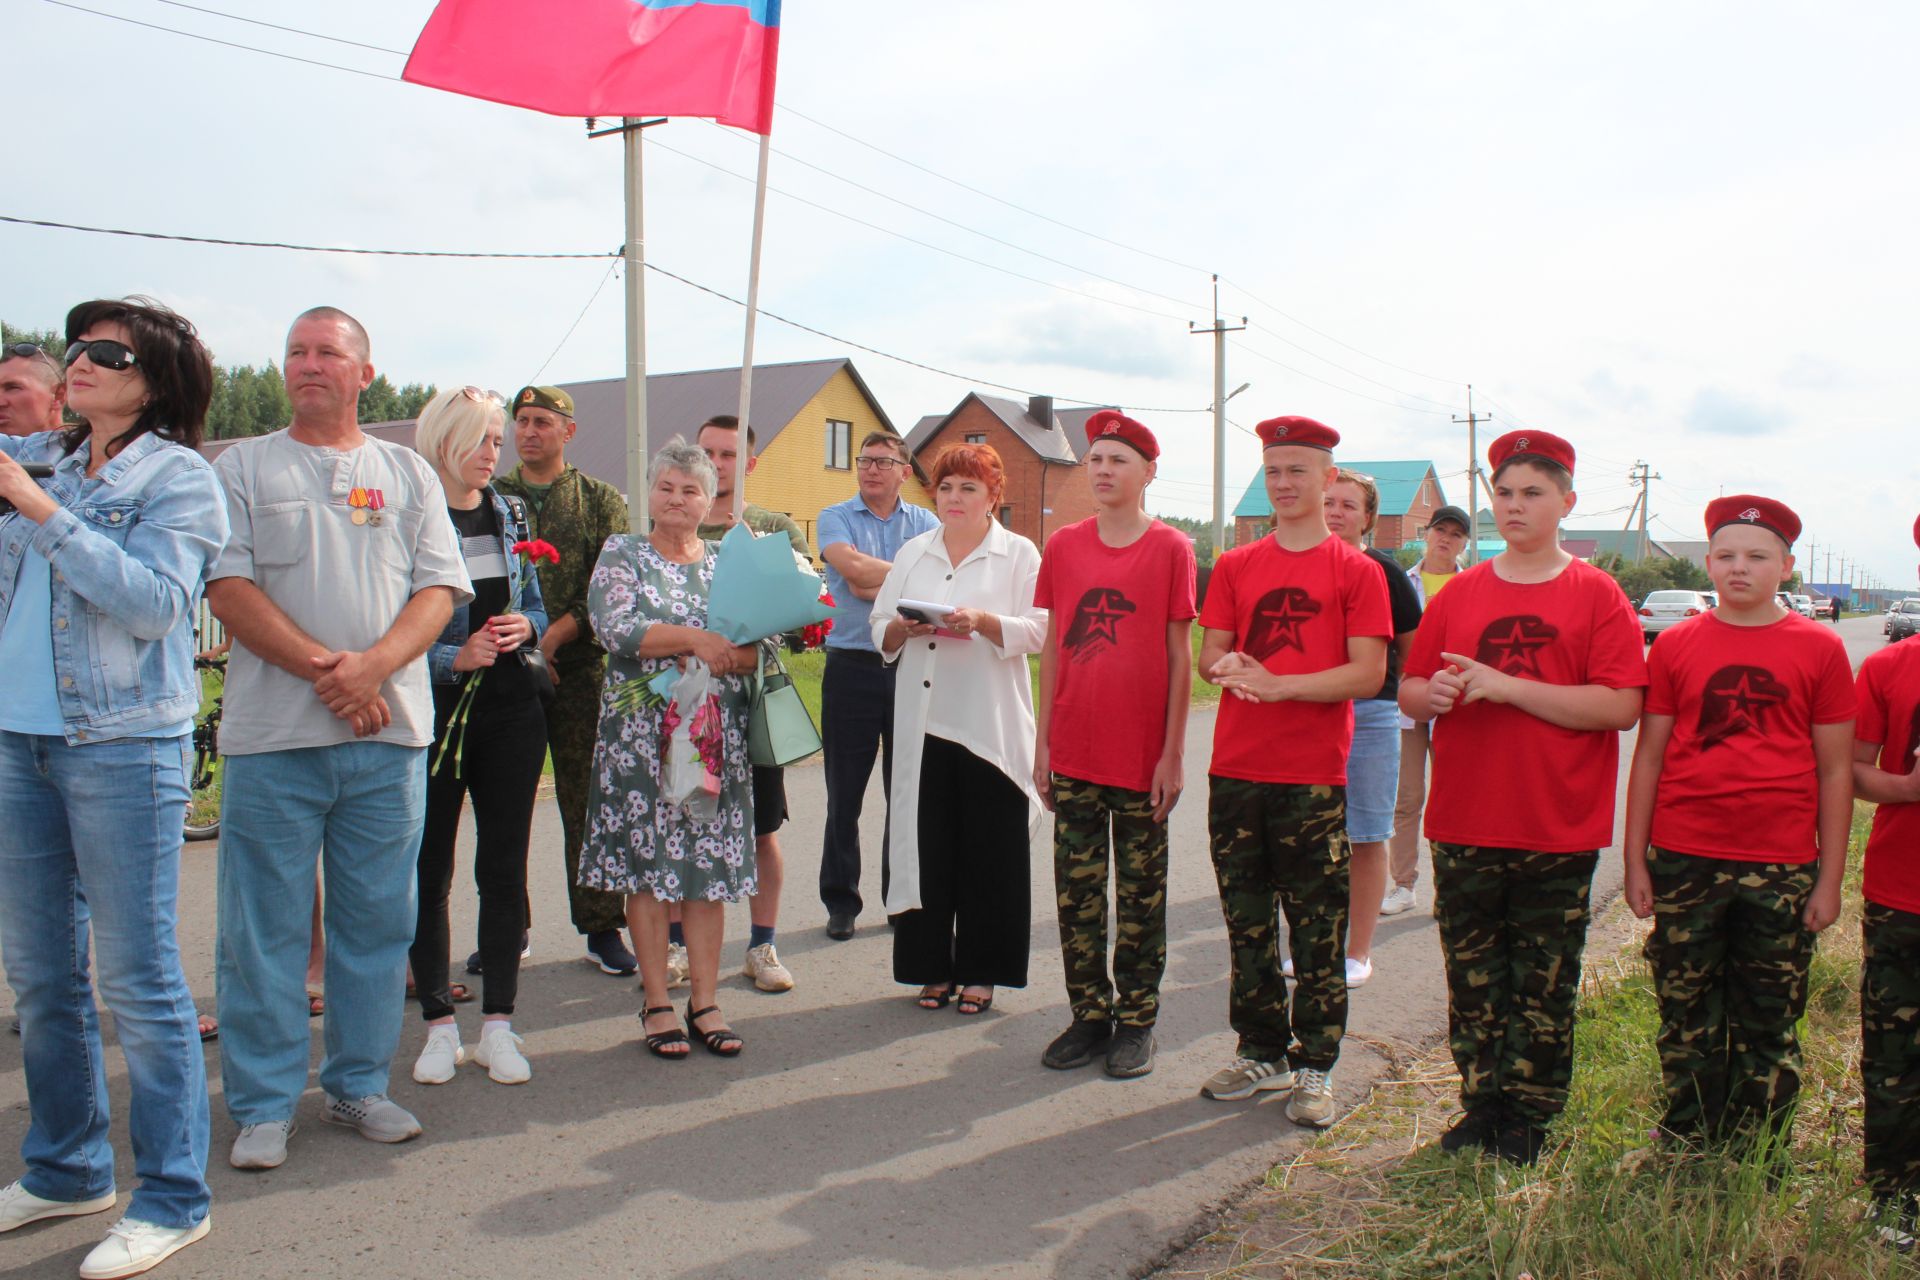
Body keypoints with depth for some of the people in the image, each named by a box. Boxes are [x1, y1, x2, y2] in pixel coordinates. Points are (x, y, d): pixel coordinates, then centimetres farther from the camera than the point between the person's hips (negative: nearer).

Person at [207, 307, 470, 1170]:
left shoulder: (407, 473, 13)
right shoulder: (244, 468, 9)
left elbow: (440, 589, 4)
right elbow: (228, 586, -3)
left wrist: (374, 665, -13)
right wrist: (322, 668, -14)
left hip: (389, 733, 2)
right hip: (274, 733, -1)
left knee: (377, 921, 8)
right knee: (264, 927, 2)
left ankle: (359, 1085, 21)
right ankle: (263, 1105, 14)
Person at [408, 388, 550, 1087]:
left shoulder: (509, 514, 10)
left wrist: (527, 626, -3)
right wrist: (455, 658, -20)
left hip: (510, 706, 4)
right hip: (434, 709, -4)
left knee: (504, 865, 6)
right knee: (428, 868, 4)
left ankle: (498, 1023, 14)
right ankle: (440, 1024, 17)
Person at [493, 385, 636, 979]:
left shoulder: (601, 500, 7)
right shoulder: (491, 497, 13)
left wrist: (557, 633, -15)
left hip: (580, 669, -2)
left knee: (588, 802, 1)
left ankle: (602, 928, 10)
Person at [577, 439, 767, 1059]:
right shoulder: (621, 554, 6)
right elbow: (615, 629, -11)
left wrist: (727, 655, -14)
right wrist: (695, 640, -18)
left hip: (717, 731, 3)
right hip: (643, 730, -2)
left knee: (712, 861, 2)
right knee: (646, 859, -1)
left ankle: (704, 1001, 9)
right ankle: (657, 1002, 9)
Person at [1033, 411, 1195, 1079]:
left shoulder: (1171, 548, -4)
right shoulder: (1062, 547, 5)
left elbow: (1180, 656, -4)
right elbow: (1052, 648, 9)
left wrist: (1174, 753, -7)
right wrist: (1042, 741, 6)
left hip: (1142, 757, -3)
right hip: (1073, 755, 3)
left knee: (1140, 893, 8)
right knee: (1076, 891, 9)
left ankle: (1135, 1021, 21)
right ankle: (1089, 1015, 23)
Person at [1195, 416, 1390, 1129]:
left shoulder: (1356, 572, 0)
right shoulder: (1235, 567, 11)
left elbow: (1368, 673, -8)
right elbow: (1210, 655, 9)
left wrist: (1277, 684, -18)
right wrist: (1229, 668, -15)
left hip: (1313, 774, -4)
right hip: (1236, 769, 4)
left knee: (1317, 930, 2)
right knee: (1246, 922, 12)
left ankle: (1314, 1068, 14)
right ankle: (1262, 1053, 25)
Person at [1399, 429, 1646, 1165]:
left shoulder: (1597, 596, -2)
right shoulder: (1459, 594, 9)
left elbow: (1621, 706, -13)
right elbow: (1408, 692, 13)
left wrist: (1505, 687, -18)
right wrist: (1432, 695, -12)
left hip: (1559, 830, -3)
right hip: (1463, 826, 3)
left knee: (1544, 987, 6)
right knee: (1472, 981, 11)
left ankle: (1529, 1119, 20)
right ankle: (1481, 1106, 25)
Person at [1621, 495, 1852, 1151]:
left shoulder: (1819, 649, 2)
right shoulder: (1675, 645, 4)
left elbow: (1836, 771, 3)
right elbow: (1648, 756, 6)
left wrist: (1830, 876, 0)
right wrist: (1635, 861, 3)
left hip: (1782, 868, -1)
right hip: (1684, 862, 1)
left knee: (1769, 1026, 9)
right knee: (1688, 1022, 10)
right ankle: (1686, 1150, 25)